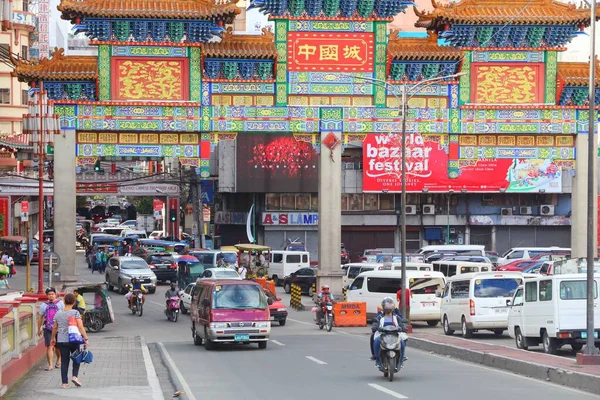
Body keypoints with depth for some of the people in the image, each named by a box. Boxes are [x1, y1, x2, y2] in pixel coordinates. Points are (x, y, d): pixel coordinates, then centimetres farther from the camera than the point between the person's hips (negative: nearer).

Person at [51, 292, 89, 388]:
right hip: (73, 340, -3)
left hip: (61, 341, 3)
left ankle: (64, 382, 5)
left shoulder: (58, 314, 3)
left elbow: (54, 328, 12)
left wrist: (53, 338, 27)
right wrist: (85, 338, -12)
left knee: (64, 361, 7)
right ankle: (75, 376, -1)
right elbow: (80, 327, -15)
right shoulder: (75, 313, -8)